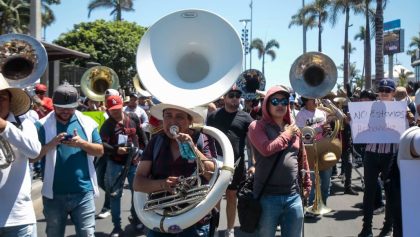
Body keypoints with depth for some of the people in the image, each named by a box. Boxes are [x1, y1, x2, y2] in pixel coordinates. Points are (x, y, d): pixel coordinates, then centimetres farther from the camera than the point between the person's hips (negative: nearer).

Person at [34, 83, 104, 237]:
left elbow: (100, 151, 3)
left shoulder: (87, 123, 4)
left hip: (83, 192, 0)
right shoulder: (42, 125, 0)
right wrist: (51, 144, -20)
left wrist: (82, 143, -15)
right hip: (53, 194, 0)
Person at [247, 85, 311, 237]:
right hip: (267, 196, -4)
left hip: (293, 196, 5)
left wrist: (306, 184, 22)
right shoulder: (257, 126, -3)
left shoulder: (294, 129, 12)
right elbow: (267, 149, -20)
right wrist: (286, 134, -6)